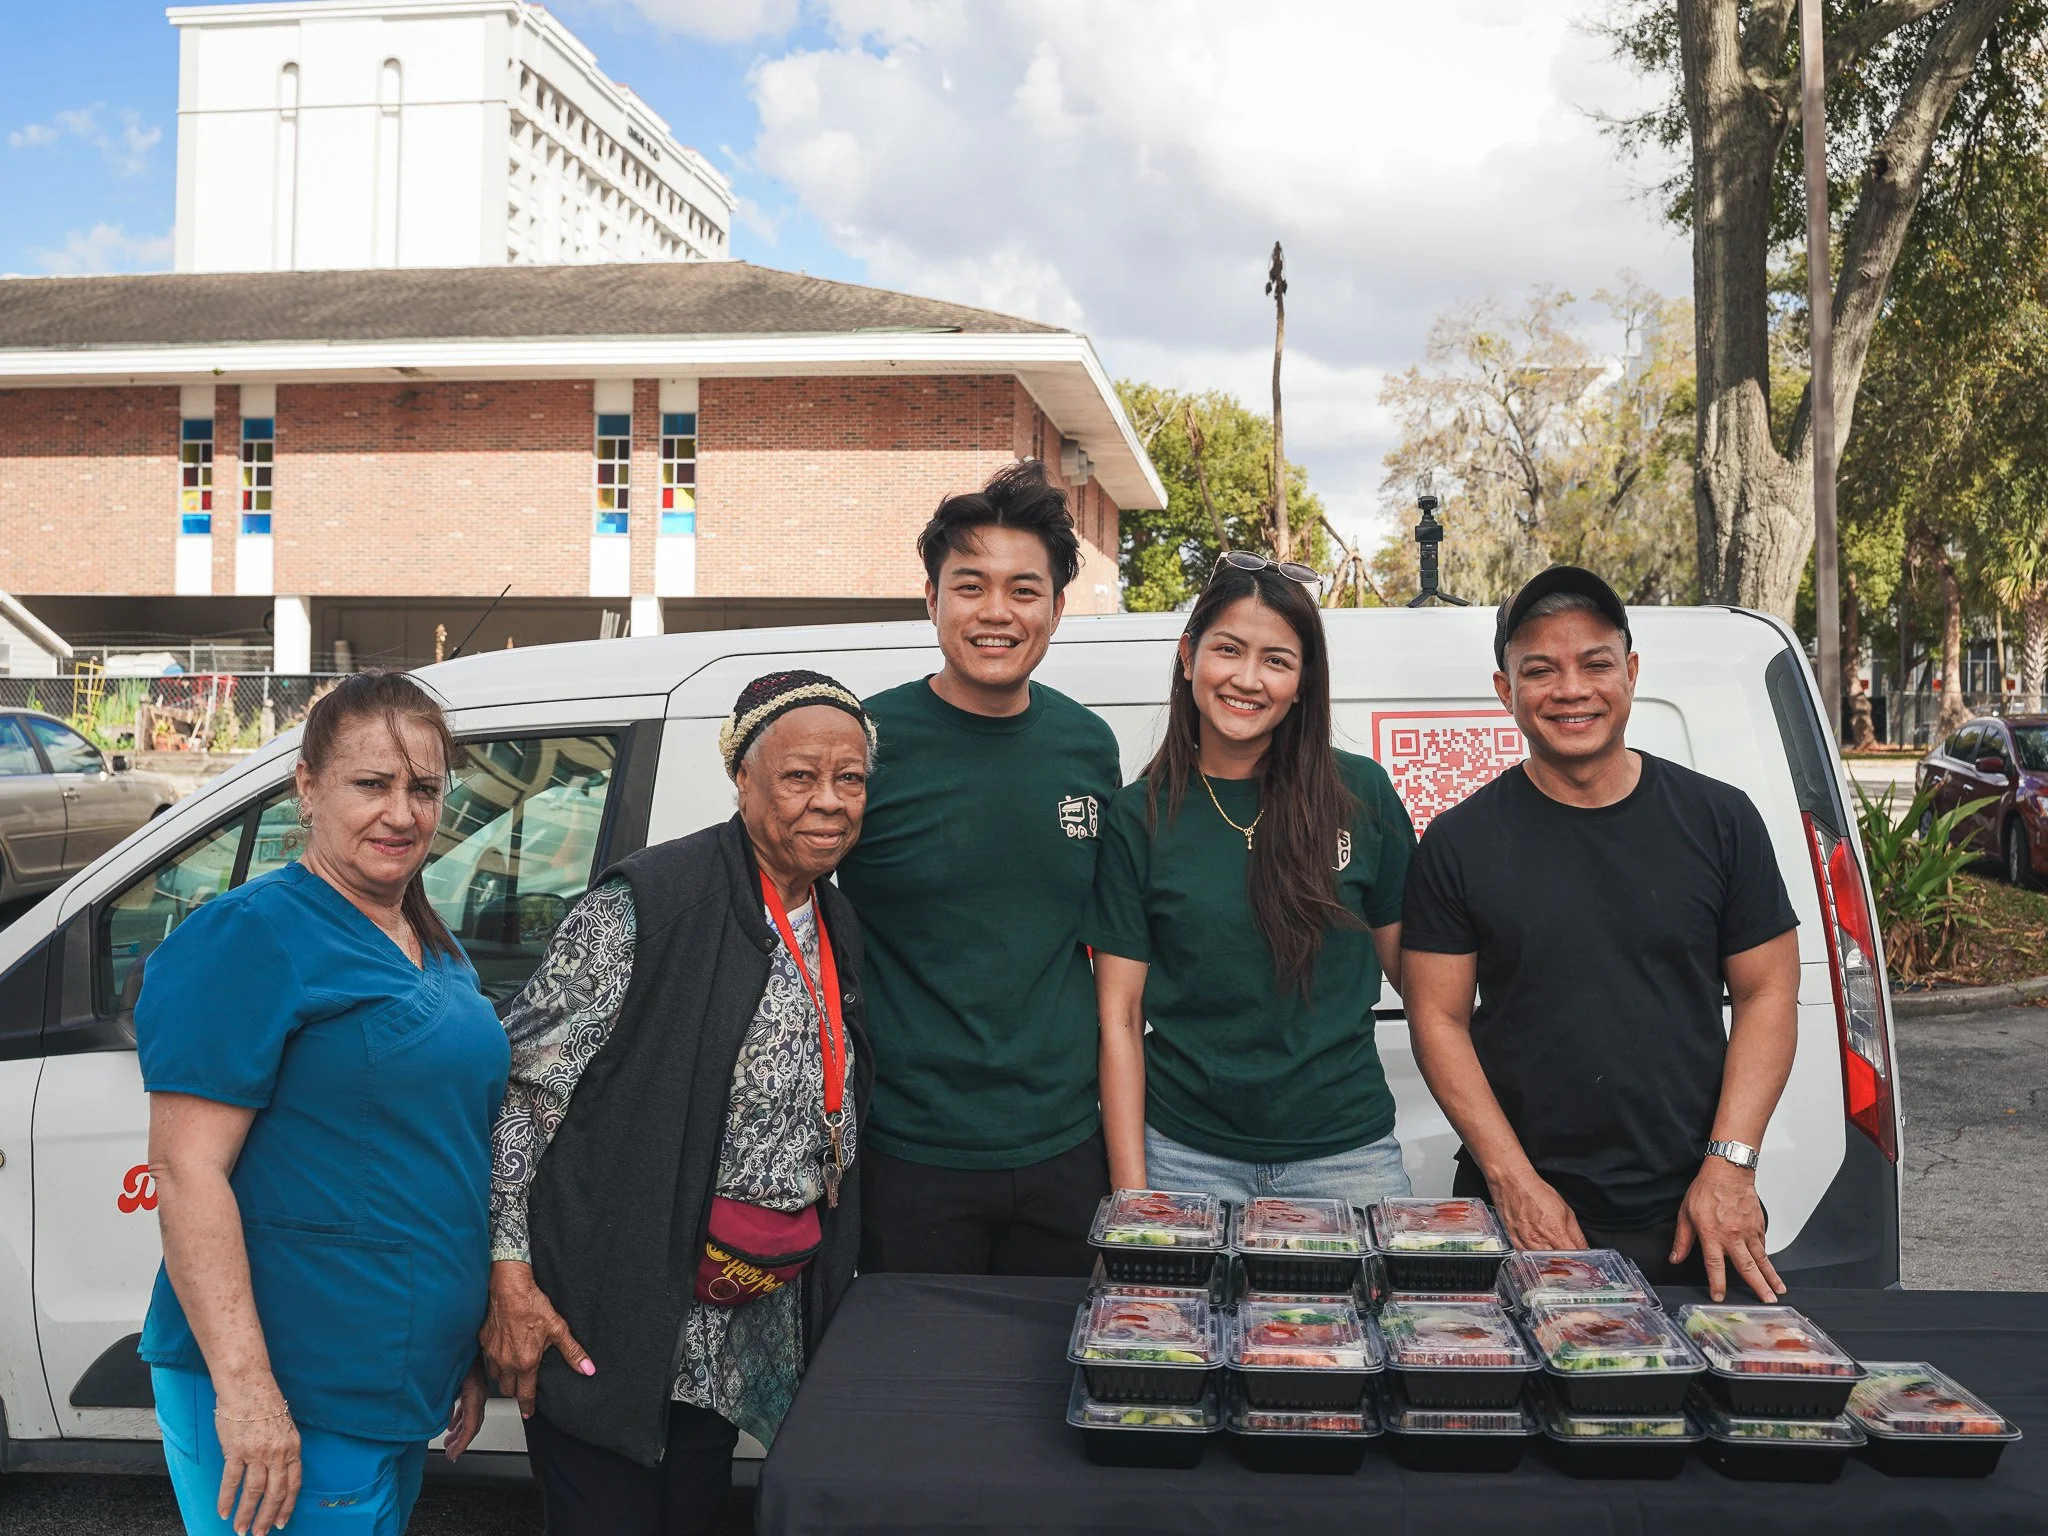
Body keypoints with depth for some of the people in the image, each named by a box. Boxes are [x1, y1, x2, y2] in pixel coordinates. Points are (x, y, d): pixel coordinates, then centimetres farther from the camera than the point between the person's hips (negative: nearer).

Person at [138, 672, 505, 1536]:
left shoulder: (439, 954, 11)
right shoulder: (250, 937, -14)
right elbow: (186, 1172, -20)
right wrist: (244, 1389, -25)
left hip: (405, 1391, 8)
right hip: (288, 1409, -8)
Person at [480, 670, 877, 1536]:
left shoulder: (837, 929, 7)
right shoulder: (645, 908, -17)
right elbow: (516, 1085, -15)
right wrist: (509, 1270, -19)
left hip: (745, 1329, 7)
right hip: (609, 1324, -7)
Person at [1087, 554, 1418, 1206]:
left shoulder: (1361, 793, 0)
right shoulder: (1139, 817, -2)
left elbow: (1408, 958, 8)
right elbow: (1118, 1017, -1)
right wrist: (1130, 1190, -5)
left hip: (1346, 1147, 1)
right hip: (1187, 1153, -1)